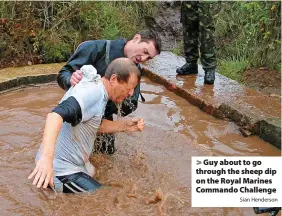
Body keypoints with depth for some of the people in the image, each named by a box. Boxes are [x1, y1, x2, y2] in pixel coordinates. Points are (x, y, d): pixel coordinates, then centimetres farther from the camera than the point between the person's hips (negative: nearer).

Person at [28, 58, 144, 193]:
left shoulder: (97, 89, 6)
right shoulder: (92, 92, -24)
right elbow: (57, 114, -40)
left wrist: (126, 125, 3)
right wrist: (47, 156, -54)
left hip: (77, 164, 10)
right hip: (62, 170, -10)